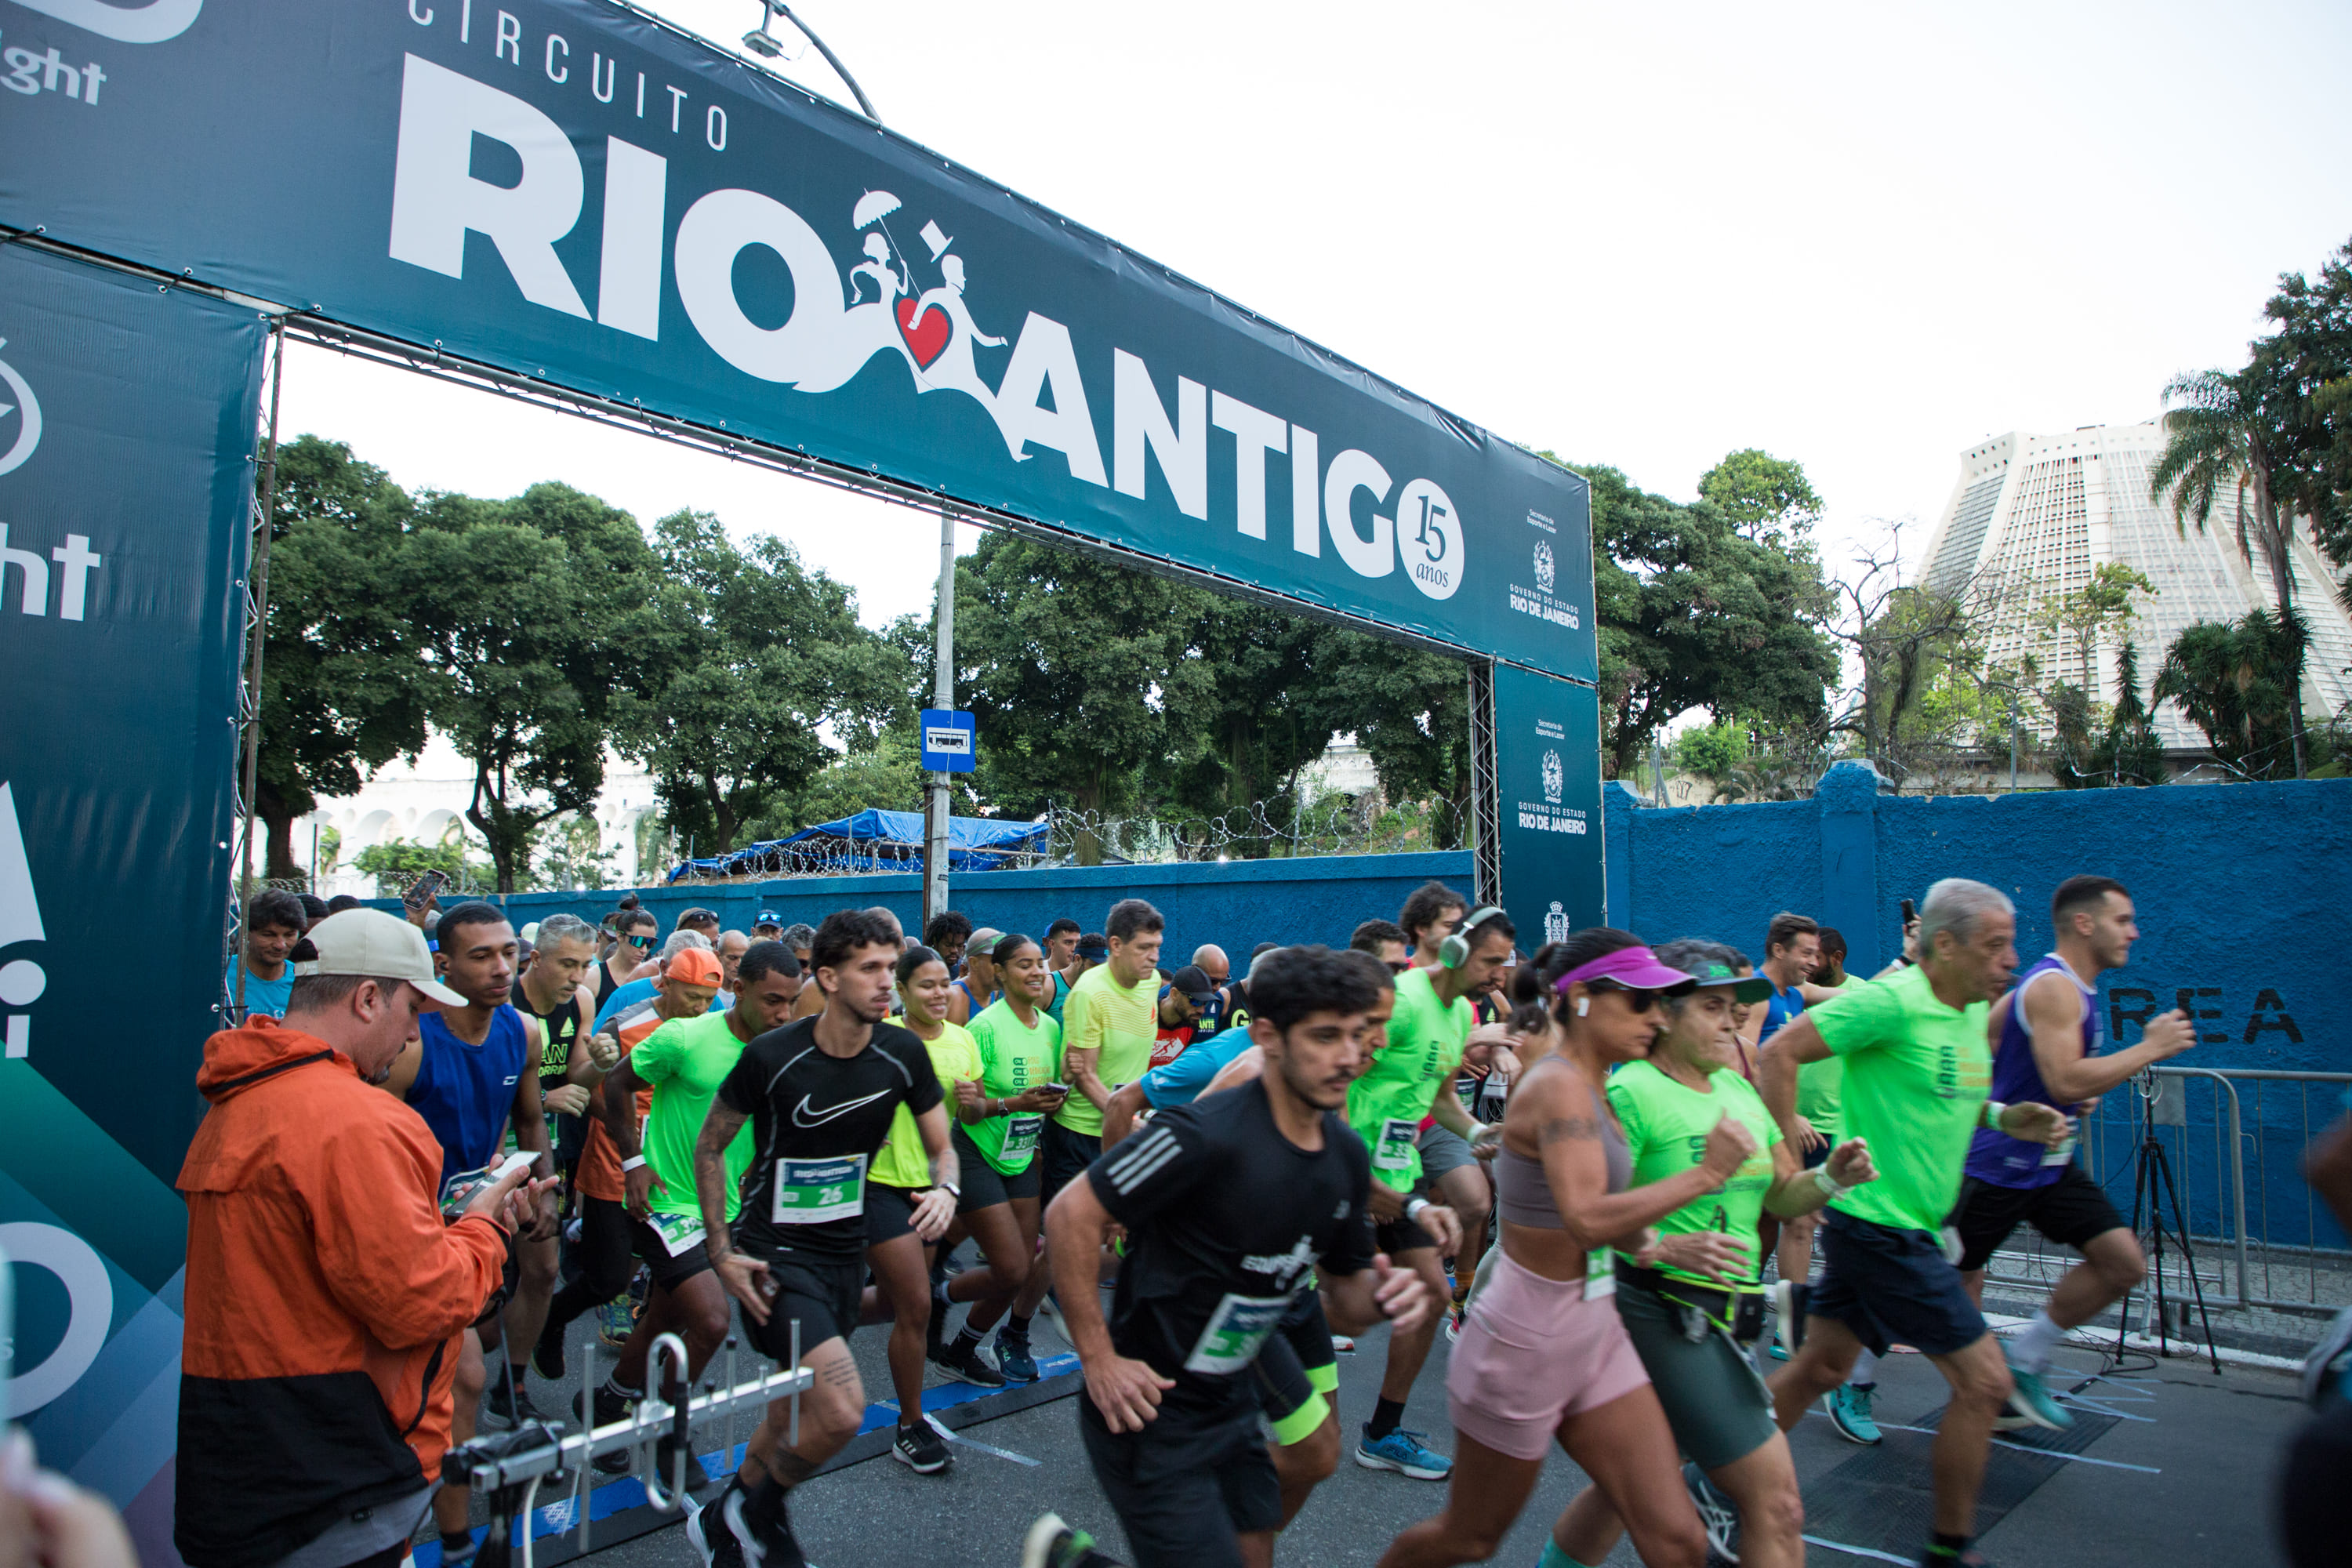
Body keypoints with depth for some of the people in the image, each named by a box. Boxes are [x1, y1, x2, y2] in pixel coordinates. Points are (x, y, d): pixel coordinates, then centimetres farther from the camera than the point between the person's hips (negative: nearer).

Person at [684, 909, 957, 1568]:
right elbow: (708, 1148, -3)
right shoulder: (771, 1056, -18)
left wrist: (945, 1190, -19)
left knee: (799, 1411, 18)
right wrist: (721, 1251, -9)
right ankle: (754, 1514, 9)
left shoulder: (902, 1054, -8)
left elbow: (941, 1148, 4)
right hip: (774, 1251, -5)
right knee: (842, 1410, -19)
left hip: (845, 1250, 5)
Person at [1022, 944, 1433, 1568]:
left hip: (1230, 1401, 8)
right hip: (1148, 1407, -8)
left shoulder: (1346, 1155, -1)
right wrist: (1099, 1360, -20)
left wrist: (1382, 1297, -13)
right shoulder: (1208, 1135, -26)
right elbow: (1070, 1215, -23)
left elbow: (1343, 1292, 9)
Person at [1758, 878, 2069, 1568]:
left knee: (1818, 1367, 16)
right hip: (1881, 1225, -9)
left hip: (1905, 1225, 9)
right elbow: (1778, 1053, -22)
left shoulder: (1973, 1011, 9)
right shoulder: (1893, 1001, -20)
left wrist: (2004, 1118, 3)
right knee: (1984, 1381, -1)